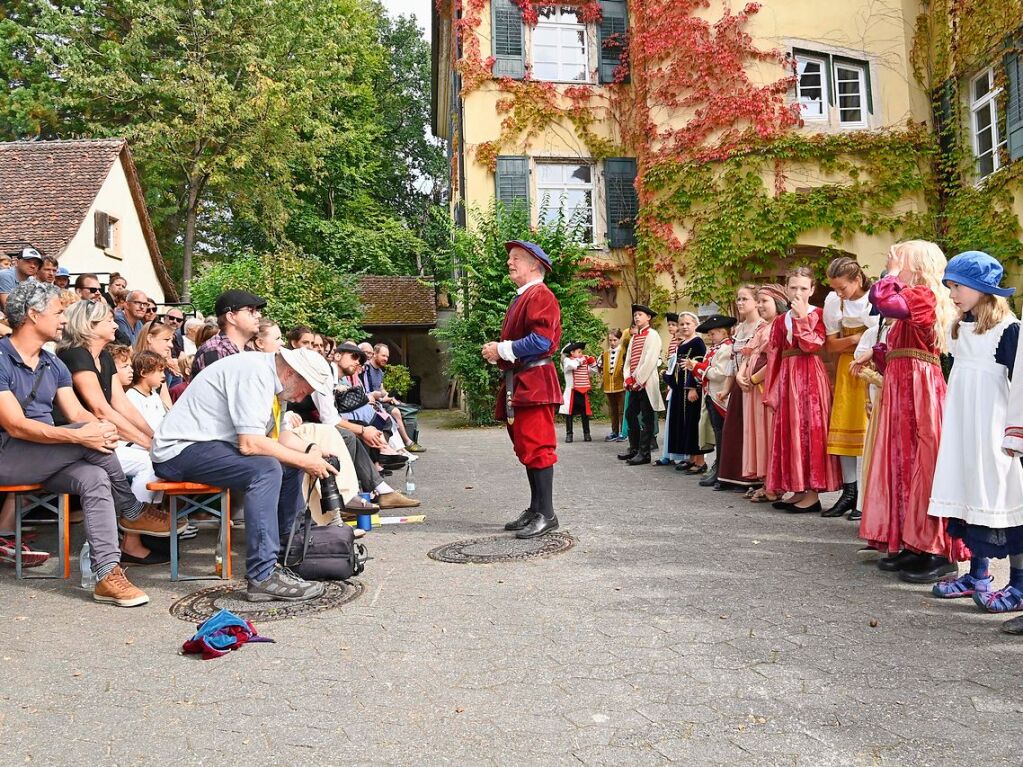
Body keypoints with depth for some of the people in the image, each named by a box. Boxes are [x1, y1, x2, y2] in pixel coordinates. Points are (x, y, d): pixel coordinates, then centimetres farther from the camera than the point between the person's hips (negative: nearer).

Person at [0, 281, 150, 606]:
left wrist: (99, 426, -22)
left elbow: (77, 412, 4)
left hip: (49, 458, 7)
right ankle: (135, 514, -7)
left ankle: (108, 575, -32)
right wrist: (80, 436, -31)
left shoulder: (54, 366, 13)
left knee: (94, 477, -25)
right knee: (88, 437, -27)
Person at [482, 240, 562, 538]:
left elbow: (541, 340, -21)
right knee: (526, 448, 12)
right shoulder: (520, 298, 21)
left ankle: (546, 514, -4)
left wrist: (502, 350, -15)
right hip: (518, 383, 10)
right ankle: (535, 510, 20)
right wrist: (497, 352, 7)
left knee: (537, 448, -9)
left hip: (534, 382, -10)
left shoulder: (540, 295, -9)